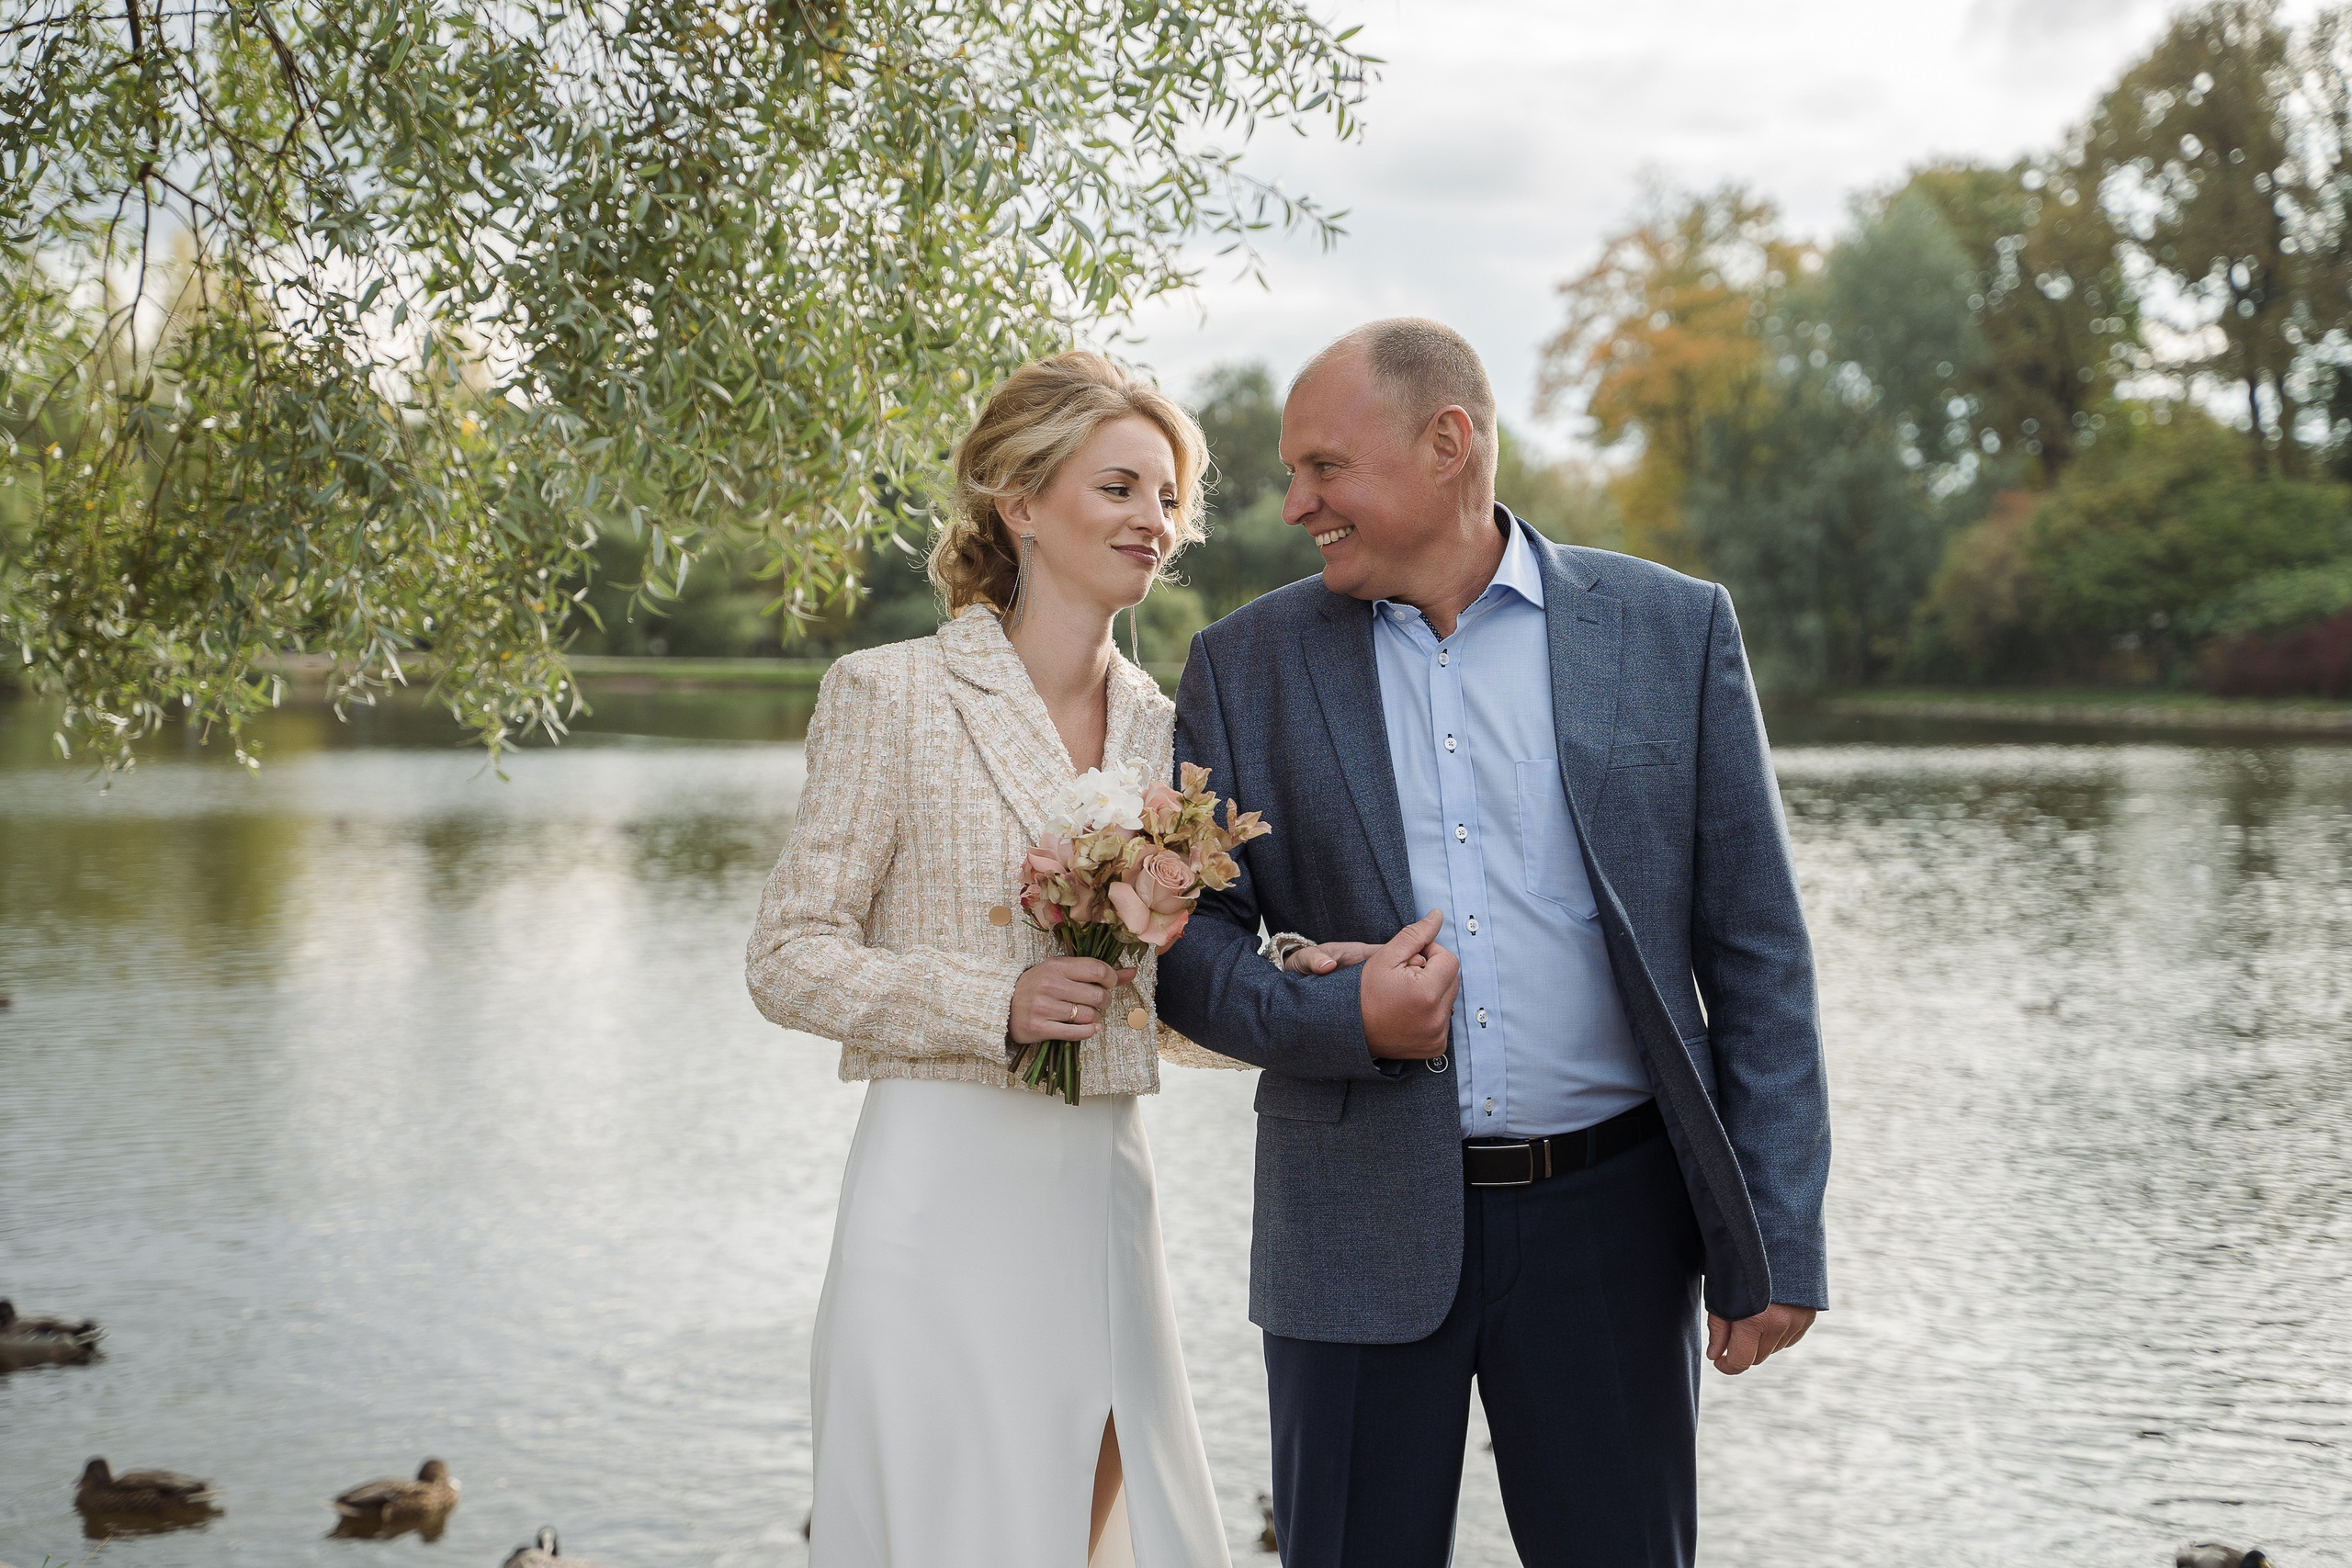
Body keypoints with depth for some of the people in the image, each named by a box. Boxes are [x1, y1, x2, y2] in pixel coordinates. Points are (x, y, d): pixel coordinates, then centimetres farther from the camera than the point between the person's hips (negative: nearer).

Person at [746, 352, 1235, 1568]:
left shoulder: (1160, 725, 11)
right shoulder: (893, 695, -5)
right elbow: (788, 958, -6)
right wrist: (998, 1004, -18)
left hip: (1103, 1185, 5)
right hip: (949, 1184, -5)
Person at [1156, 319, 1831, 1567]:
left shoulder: (1673, 631, 2)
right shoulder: (1246, 663, 5)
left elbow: (1756, 952, 1)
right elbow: (1185, 940, 7)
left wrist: (1775, 1240, -3)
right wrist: (1342, 1018, -13)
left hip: (1605, 1226, -1)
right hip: (1357, 1235, 1)